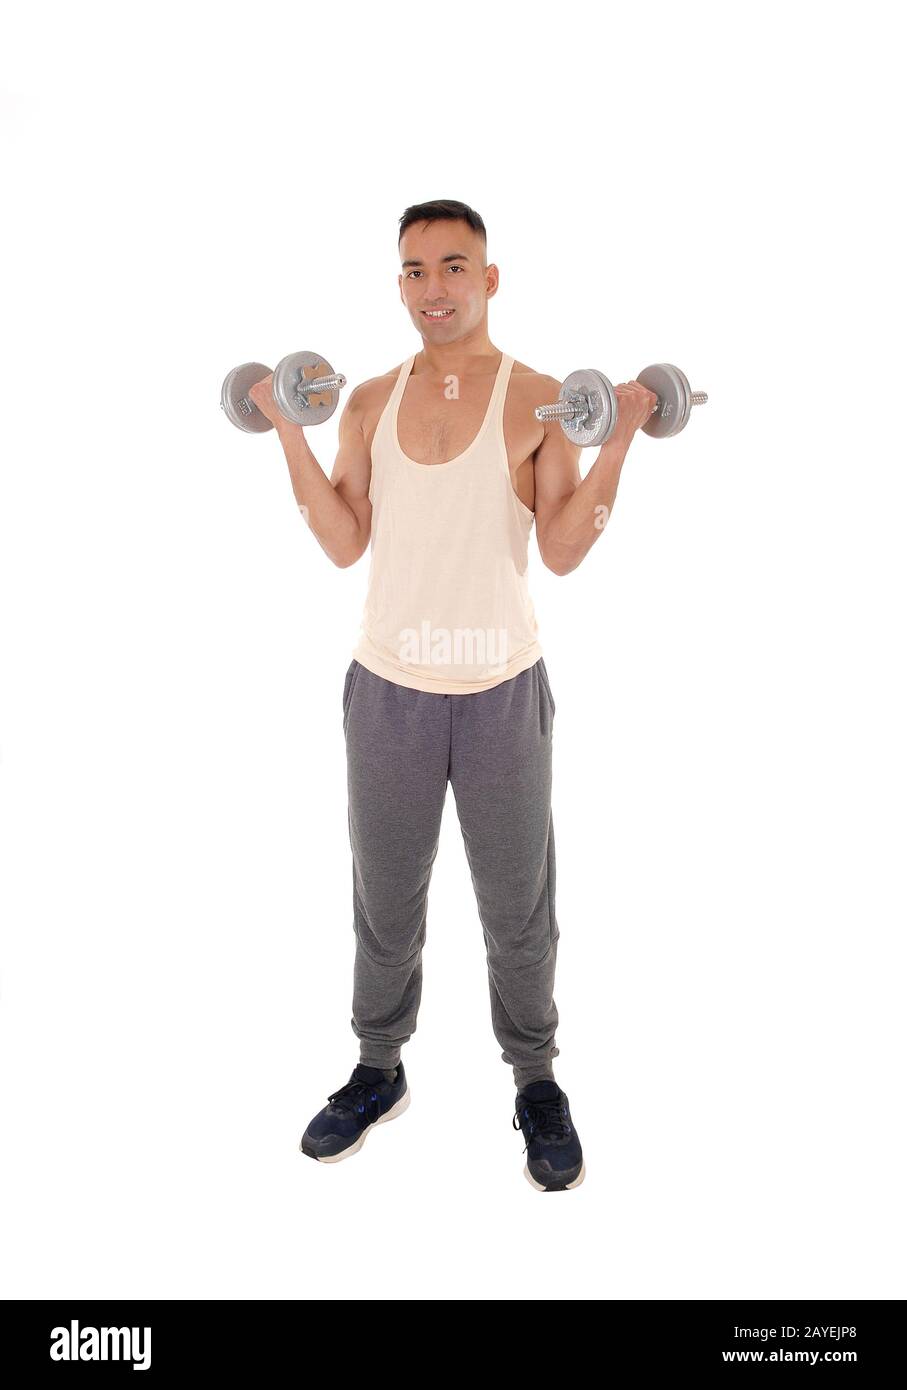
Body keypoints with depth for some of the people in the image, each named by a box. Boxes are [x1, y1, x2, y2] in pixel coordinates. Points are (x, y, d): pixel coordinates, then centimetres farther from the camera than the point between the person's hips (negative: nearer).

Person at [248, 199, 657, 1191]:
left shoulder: (539, 399, -3)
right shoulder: (371, 402, 6)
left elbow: (561, 551, -7)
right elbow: (346, 545, 0)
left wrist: (617, 442, -15)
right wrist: (290, 434, -5)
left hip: (502, 689, -2)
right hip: (388, 686, 3)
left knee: (517, 905, 10)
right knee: (384, 900, 15)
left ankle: (536, 1082, 32)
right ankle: (379, 1070, 36)